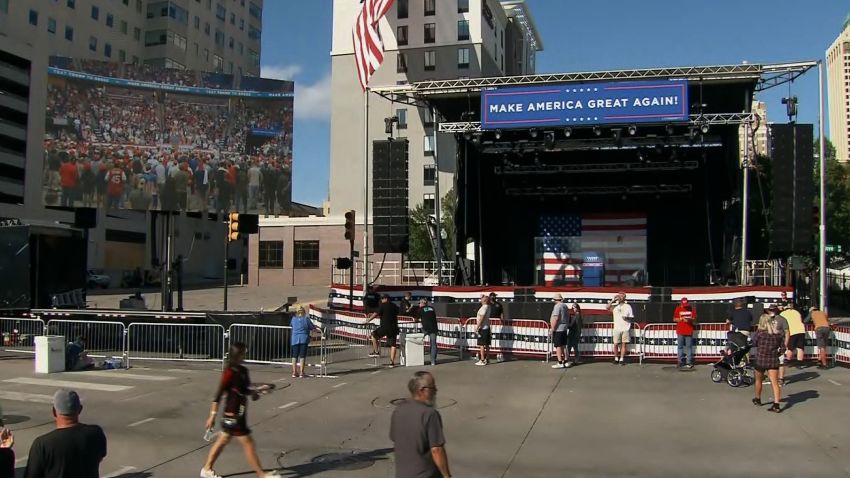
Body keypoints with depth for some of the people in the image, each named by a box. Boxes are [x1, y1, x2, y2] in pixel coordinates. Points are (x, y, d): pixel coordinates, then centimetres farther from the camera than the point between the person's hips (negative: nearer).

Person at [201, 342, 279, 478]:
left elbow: (246, 389, 17)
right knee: (248, 444, -2)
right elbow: (218, 395, -17)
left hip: (240, 414, 8)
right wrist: (213, 415, -17)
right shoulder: (229, 373, -19)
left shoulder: (243, 370, 5)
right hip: (233, 416, -8)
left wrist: (254, 391, -5)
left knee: (223, 441, 18)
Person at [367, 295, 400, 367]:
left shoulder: (383, 305, -5)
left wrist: (368, 319, 6)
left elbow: (376, 314, -8)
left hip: (384, 327, -5)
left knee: (374, 335, 18)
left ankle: (376, 352, 18)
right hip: (393, 328, 5)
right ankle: (392, 362, 3)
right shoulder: (395, 307, 14)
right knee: (393, 345, 5)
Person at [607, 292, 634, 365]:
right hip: (617, 328, 0)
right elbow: (608, 307, -10)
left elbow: (632, 317, 10)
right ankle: (616, 359, 13)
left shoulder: (628, 306, 9)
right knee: (615, 344, 0)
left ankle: (621, 359, 2)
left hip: (625, 329, 0)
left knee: (624, 344, -2)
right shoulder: (615, 306, 9)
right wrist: (613, 300, -9)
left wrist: (627, 318, -10)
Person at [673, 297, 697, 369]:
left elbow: (694, 319, 8)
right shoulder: (678, 309, 2)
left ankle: (689, 363, 5)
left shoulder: (692, 309, 4)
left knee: (689, 347, 1)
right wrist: (681, 319, -13)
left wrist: (690, 319, -13)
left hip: (689, 331, 0)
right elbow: (674, 319, 3)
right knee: (680, 347, 2)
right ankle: (681, 362, 8)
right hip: (680, 331, 0)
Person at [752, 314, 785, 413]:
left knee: (759, 380, 19)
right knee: (775, 382, 1)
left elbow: (754, 344, 1)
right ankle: (776, 404, -8)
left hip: (760, 359, -1)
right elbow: (783, 348, 2)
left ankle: (757, 399, 36)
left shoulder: (760, 332, -11)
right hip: (773, 361, 1)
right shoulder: (779, 333, -2)